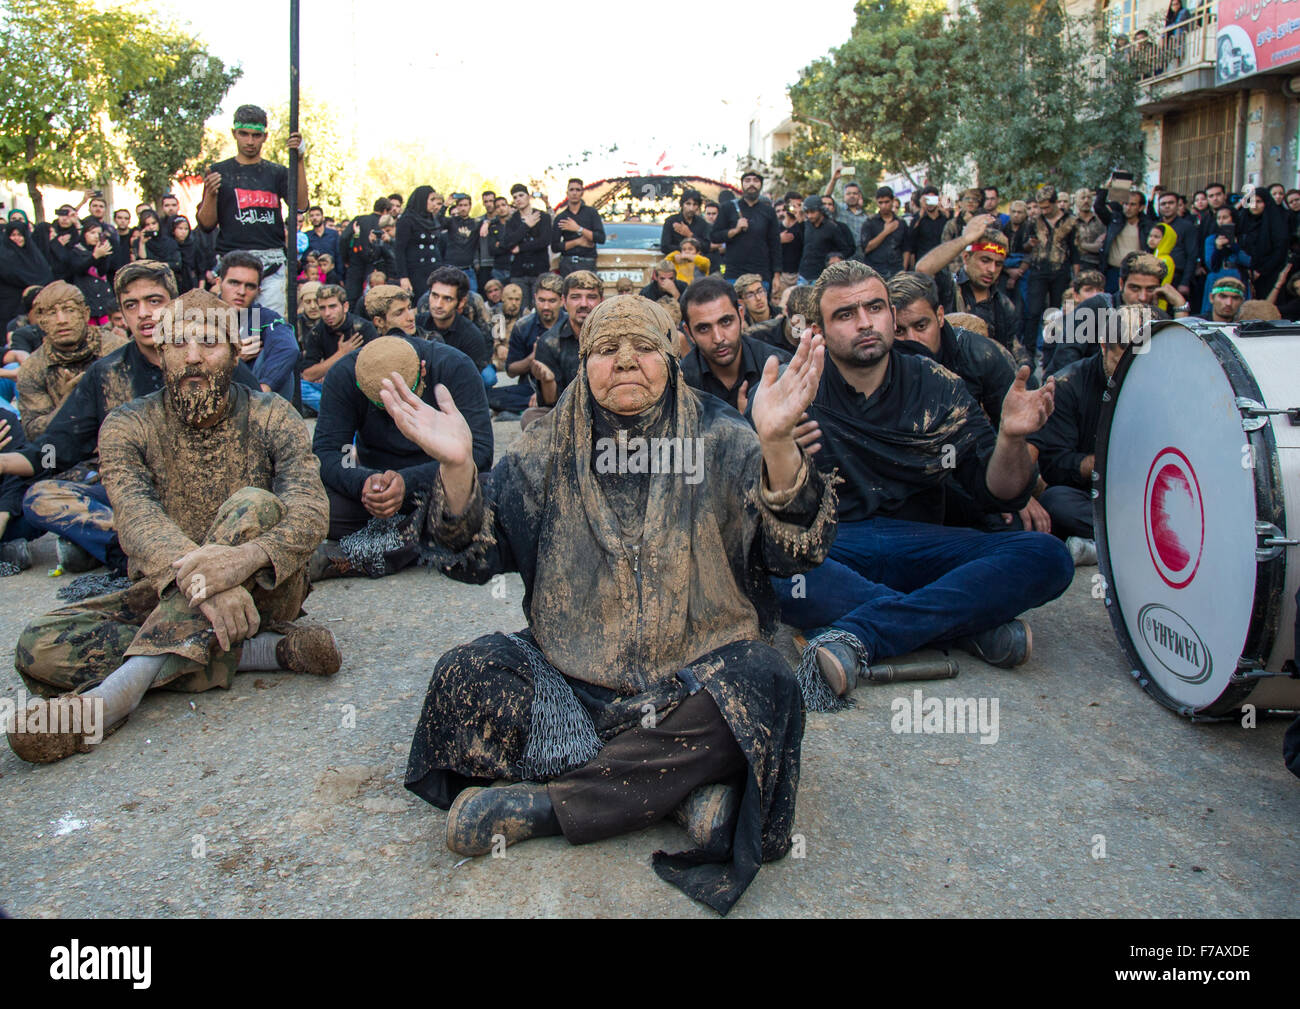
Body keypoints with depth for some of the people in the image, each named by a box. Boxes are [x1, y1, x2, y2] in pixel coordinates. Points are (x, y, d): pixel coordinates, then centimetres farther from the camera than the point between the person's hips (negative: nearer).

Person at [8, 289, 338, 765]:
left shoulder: (271, 417, -3)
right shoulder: (126, 427, -2)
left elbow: (310, 509, -19)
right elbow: (139, 521, -20)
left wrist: (250, 555, -43)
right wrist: (199, 578, -42)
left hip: (263, 591, -1)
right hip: (166, 593, 2)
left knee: (256, 505, -31)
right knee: (38, 646, -21)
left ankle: (118, 690, -34)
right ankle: (262, 649, -26)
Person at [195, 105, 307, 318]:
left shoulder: (277, 172, 14)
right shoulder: (219, 172, 11)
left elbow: (300, 205, -5)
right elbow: (206, 224, 7)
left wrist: (300, 160, -10)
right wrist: (211, 194, -12)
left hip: (272, 262, 1)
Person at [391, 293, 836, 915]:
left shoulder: (721, 443, 0)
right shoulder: (551, 451, 5)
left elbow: (797, 549, -15)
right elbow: (475, 556, -3)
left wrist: (777, 444, -33)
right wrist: (456, 468, -21)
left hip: (696, 675, -1)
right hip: (569, 674, 2)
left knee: (762, 683, -31)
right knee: (466, 677, -21)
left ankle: (542, 805, -20)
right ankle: (695, 789, -19)